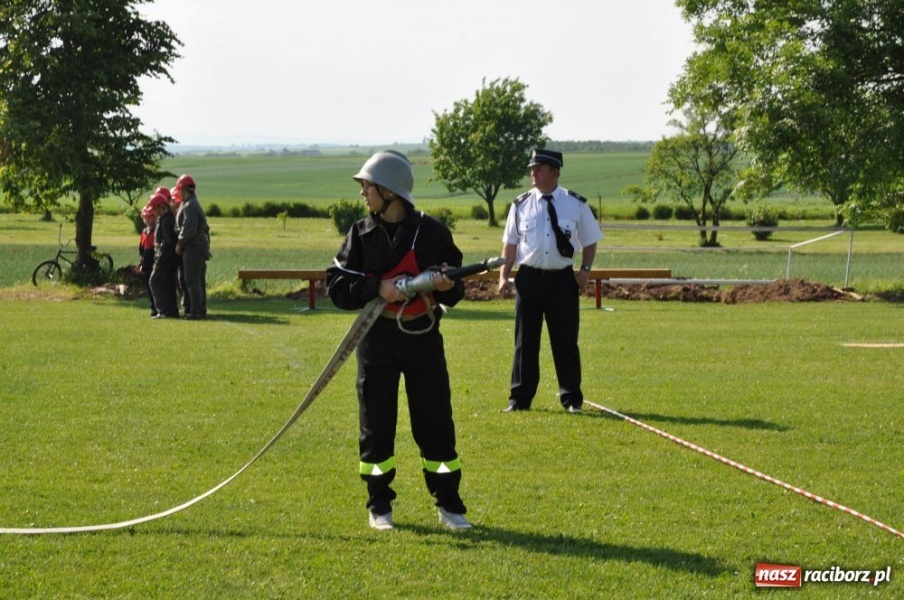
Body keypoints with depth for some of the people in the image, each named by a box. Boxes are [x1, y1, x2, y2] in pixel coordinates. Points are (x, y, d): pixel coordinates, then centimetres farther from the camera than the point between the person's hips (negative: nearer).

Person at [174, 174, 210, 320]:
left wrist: (180, 244, -12)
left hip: (193, 247, -10)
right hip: (202, 243, 10)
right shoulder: (195, 204, 19)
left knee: (192, 280, -9)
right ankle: (201, 310, 17)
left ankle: (196, 311, -11)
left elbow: (188, 229, -22)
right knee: (199, 280, 13)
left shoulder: (189, 206, -14)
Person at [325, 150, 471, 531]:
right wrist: (378, 288, -17)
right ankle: (379, 505, 16)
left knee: (436, 423, 1)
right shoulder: (361, 234, 3)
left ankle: (448, 504, 12)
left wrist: (446, 286, -19)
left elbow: (455, 292, 5)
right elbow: (336, 287, -2)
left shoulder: (431, 232, -1)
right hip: (377, 339, 1)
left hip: (423, 337, -1)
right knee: (375, 425, 4)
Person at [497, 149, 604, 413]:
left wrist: (585, 270, -5)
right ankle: (520, 398, 14)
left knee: (566, 341, 5)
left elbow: (590, 241, 8)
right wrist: (503, 275, -1)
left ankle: (571, 398, 16)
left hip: (562, 279, -1)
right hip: (529, 278, 1)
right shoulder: (521, 204, 4)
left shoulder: (576, 204, 1)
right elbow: (510, 242, 8)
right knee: (525, 341, 5)